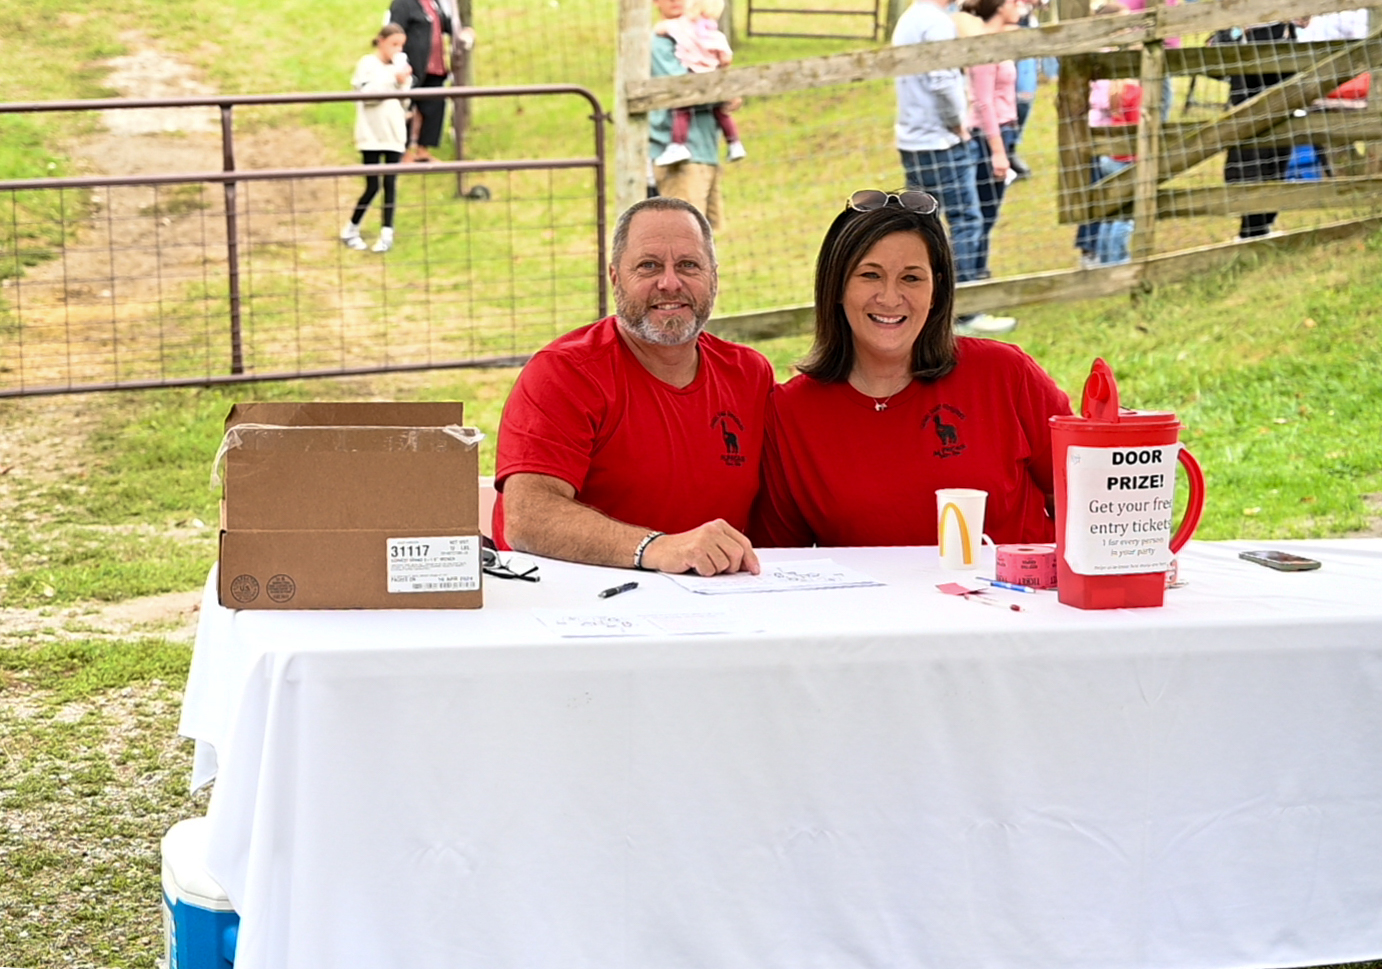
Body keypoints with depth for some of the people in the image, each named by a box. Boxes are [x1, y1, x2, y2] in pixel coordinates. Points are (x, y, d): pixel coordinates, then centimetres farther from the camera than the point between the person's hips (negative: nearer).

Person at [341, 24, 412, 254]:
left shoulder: (398, 67, 10)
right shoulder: (368, 64, -4)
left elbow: (403, 101, 11)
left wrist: (404, 82, -6)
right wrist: (393, 79, -20)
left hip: (393, 134, 4)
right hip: (371, 135, -4)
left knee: (390, 185, -1)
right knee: (372, 186, -4)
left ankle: (387, 234, 2)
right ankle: (351, 230, 11)